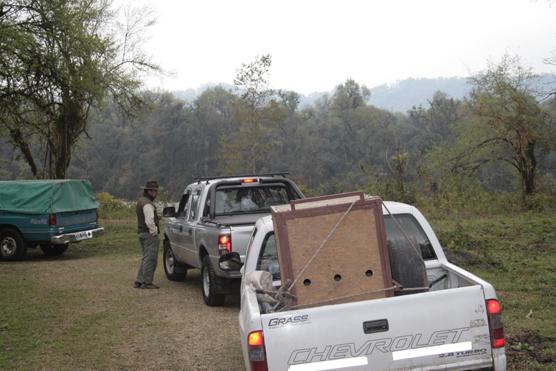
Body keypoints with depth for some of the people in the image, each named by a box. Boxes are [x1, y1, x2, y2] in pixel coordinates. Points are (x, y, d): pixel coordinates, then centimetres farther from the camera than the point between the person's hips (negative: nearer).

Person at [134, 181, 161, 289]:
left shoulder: (141, 201, 17)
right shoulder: (147, 203, -16)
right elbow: (149, 221, -25)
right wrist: (154, 232, -17)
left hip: (142, 233, 10)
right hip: (150, 235, -10)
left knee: (146, 259, 16)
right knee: (150, 259, -5)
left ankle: (139, 281, 16)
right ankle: (147, 282, -2)